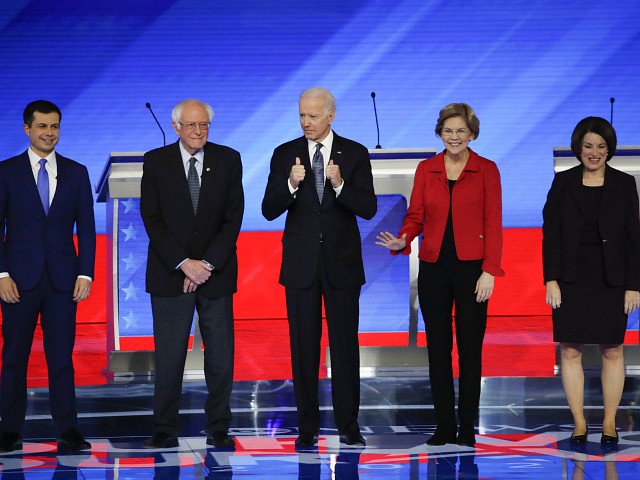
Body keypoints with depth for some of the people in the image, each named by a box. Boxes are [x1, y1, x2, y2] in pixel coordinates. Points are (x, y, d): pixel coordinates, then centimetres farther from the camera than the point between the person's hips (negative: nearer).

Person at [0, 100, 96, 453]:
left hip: (62, 279, 1)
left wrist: (85, 274, -1)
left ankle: (67, 431, 4)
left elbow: (86, 228, 8)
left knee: (62, 356, 1)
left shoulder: (76, 173, 8)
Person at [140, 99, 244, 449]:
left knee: (221, 357, 2)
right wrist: (184, 263, -11)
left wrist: (207, 265, -9)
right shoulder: (156, 161, 3)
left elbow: (233, 219, 0)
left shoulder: (228, 160, 5)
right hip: (170, 274, -1)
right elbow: (152, 220, -2)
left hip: (216, 275, 1)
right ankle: (164, 430, 7)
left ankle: (218, 429, 11)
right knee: (168, 358, -1)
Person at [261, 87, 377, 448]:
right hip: (301, 265, 1)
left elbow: (368, 208, -7)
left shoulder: (355, 154, 0)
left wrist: (340, 185, -24)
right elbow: (270, 211, -3)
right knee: (304, 347, 5)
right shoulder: (285, 154, 2)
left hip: (342, 263, -1)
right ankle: (308, 426, 11)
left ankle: (349, 425, 9)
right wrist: (291, 185, -22)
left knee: (346, 345, 2)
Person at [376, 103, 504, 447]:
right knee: (437, 348, 6)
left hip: (471, 267, -3)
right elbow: (415, 215, 7)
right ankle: (444, 426, 13)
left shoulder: (486, 170, -1)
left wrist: (489, 271, -10)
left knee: (470, 348, 1)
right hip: (433, 267, 3)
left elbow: (493, 223, -3)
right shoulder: (426, 169, 7)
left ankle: (468, 429, 8)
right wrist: (402, 240, -14)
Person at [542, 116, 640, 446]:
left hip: (611, 281, 0)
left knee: (612, 351, 3)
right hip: (572, 280, 0)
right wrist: (551, 279, -7)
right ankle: (579, 423, 9)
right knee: (570, 351, 1)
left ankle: (609, 423, 11)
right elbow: (550, 233, 2)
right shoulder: (563, 182, 4)